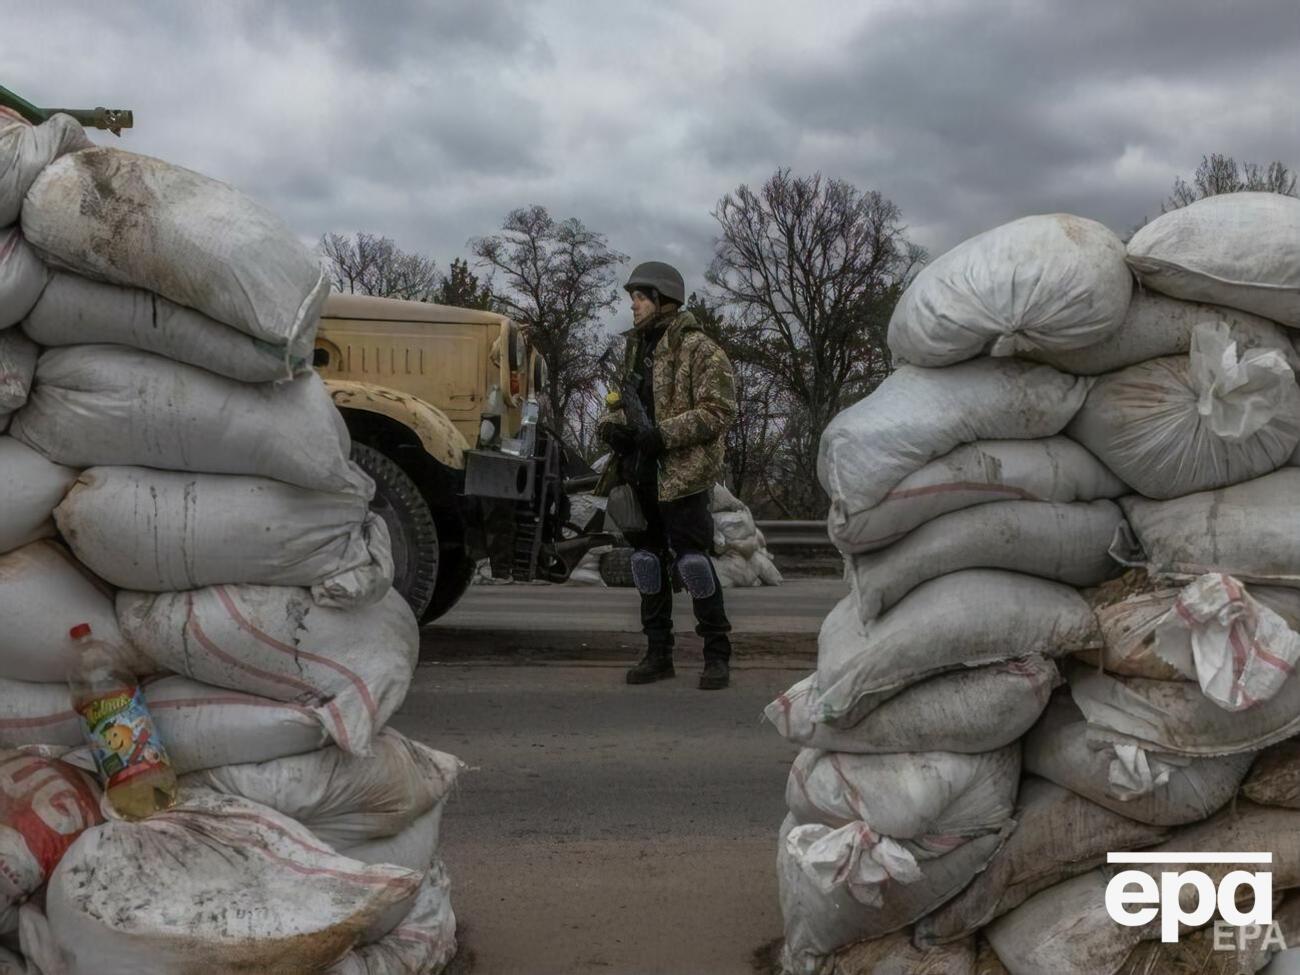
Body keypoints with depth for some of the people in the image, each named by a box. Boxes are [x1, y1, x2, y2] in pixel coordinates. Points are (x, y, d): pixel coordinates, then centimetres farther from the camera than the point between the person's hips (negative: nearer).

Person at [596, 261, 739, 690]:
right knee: (647, 557, 11)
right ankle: (658, 652, 22)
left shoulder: (698, 349, -8)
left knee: (691, 557, -7)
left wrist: (662, 435, -22)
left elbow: (718, 410, -15)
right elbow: (619, 401, 23)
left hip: (682, 473, -8)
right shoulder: (637, 348, 17)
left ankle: (717, 654, 5)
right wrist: (612, 425, 0)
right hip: (639, 474, 8)